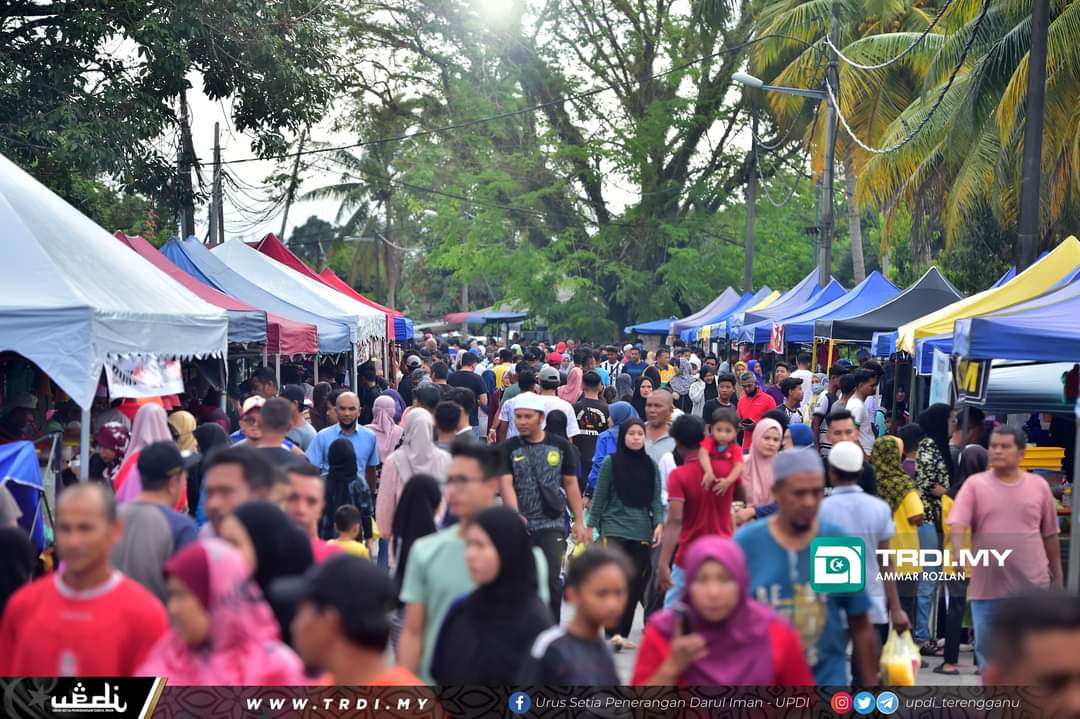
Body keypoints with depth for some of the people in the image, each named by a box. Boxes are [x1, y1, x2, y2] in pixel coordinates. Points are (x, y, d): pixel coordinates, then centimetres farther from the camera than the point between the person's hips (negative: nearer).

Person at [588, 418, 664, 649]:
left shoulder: (651, 465, 8)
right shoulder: (611, 462, 0)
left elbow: (656, 499, 8)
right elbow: (599, 496, 3)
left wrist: (659, 523, -6)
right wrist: (591, 525, 1)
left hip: (642, 530, 3)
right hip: (615, 528, -3)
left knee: (635, 583, 4)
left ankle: (623, 633, 13)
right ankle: (613, 633, -14)